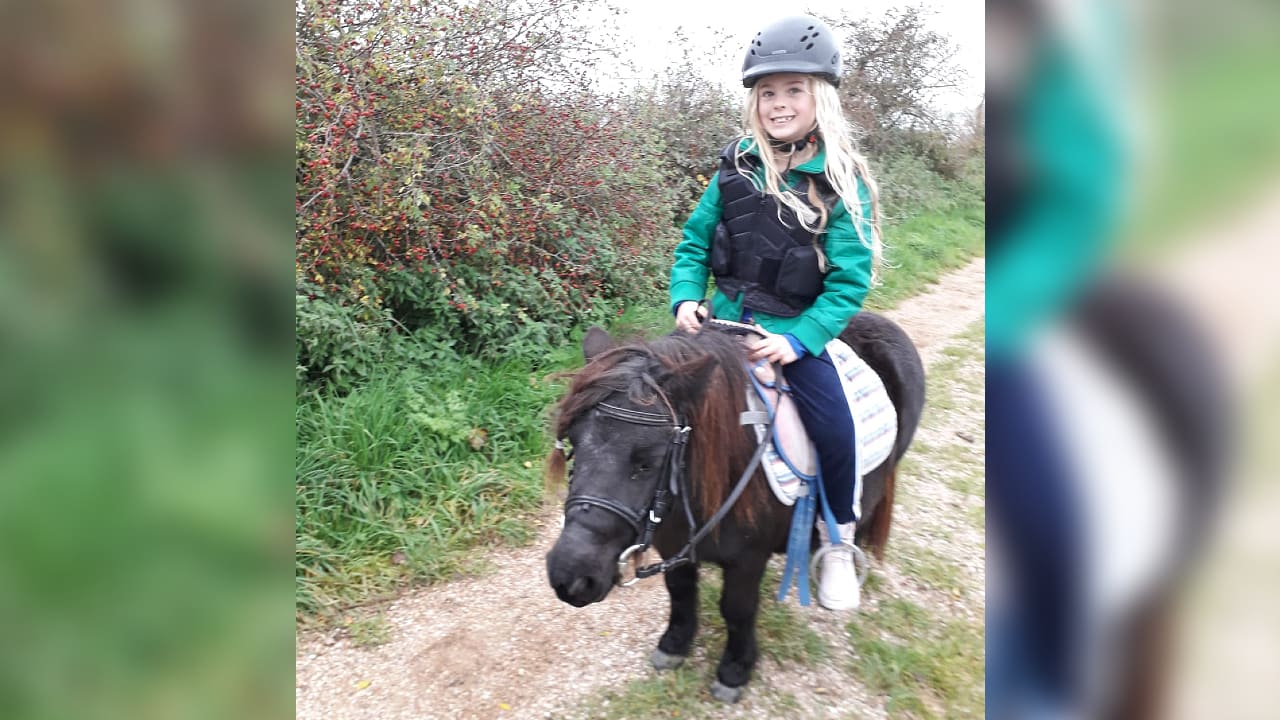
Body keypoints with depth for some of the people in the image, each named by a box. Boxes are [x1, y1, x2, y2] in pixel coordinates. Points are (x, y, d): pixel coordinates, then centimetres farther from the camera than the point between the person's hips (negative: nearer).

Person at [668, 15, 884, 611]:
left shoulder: (842, 182, -10)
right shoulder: (738, 167, 1)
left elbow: (848, 281, -14)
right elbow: (694, 242, 7)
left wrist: (798, 340, -24)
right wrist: (686, 298, -10)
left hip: (794, 331, -4)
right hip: (723, 321, 4)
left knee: (832, 425, -17)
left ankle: (839, 543, 10)